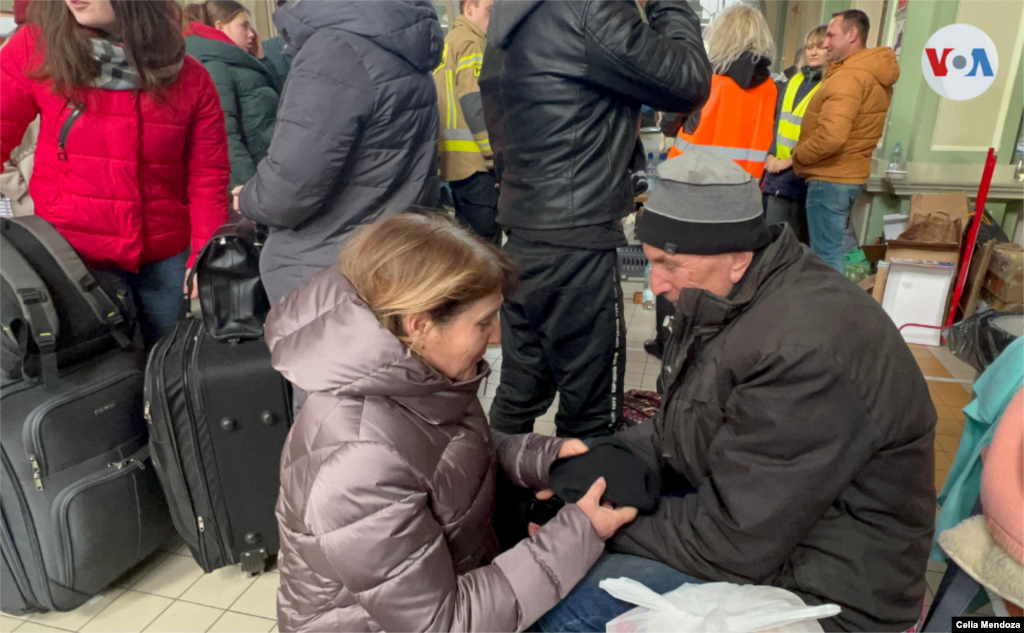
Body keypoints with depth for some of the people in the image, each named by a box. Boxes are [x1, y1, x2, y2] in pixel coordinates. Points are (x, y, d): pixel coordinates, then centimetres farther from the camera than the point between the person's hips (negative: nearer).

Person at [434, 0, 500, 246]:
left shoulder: (449, 42, 21)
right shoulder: (471, 43, -8)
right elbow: (475, 106, -18)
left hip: (457, 160, 10)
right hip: (475, 160, -10)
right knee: (484, 241, -6)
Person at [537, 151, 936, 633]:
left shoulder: (802, 355, -31)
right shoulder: (730, 300, 0)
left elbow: (734, 543, -27)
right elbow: (676, 432, 8)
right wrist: (596, 458, -8)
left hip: (820, 591, -9)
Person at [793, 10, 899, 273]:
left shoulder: (848, 77, -19)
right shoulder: (875, 74, 13)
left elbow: (831, 137, -29)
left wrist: (797, 156, -12)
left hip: (830, 179, -10)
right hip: (850, 175, 10)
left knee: (826, 254, -3)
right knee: (833, 249, 18)